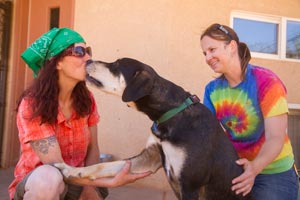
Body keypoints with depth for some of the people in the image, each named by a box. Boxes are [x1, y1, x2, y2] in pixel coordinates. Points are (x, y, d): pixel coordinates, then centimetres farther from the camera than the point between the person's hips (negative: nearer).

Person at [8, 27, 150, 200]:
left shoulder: (86, 98, -7)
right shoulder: (32, 104, -23)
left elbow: (92, 149, 0)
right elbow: (57, 168, -27)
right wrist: (111, 182, -35)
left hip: (75, 182, 5)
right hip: (35, 185, -5)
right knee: (48, 176, -37)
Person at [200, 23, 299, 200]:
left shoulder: (266, 82, -19)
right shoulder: (212, 89, -3)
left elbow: (276, 138, -24)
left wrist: (255, 167, -40)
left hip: (275, 173, -4)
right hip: (235, 170, 5)